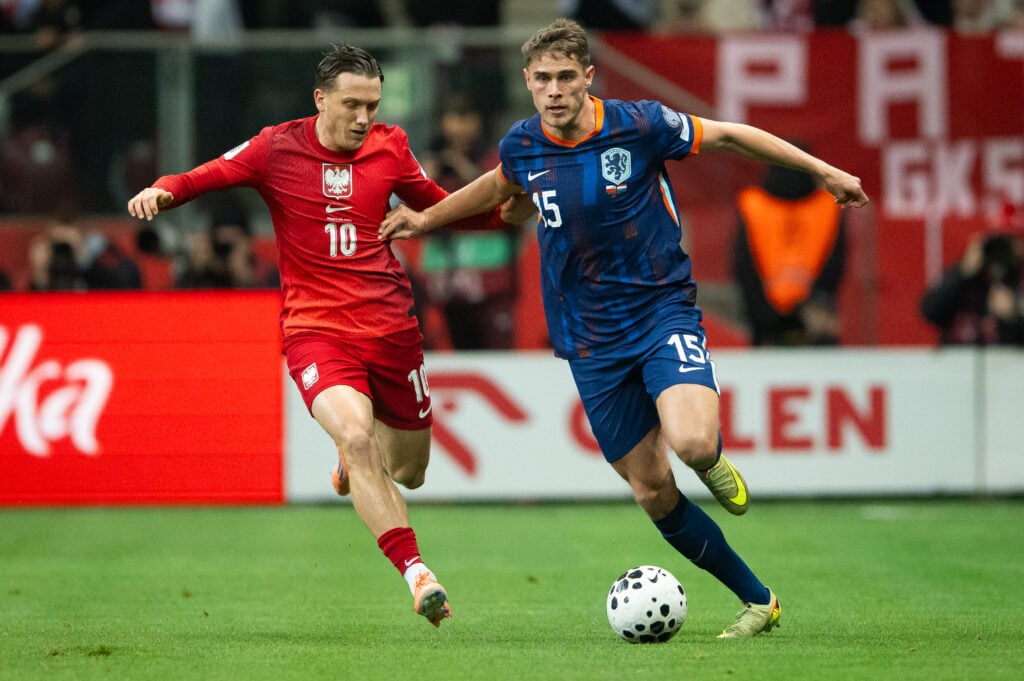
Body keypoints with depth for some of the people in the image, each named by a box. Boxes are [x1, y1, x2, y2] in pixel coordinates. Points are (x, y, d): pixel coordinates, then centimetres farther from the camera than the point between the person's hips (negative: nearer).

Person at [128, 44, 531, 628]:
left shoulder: (390, 146, 4)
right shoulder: (278, 148, -4)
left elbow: (439, 208, 19)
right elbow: (205, 178, -3)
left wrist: (507, 212, 3)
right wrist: (163, 191, -25)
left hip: (391, 327, 4)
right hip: (316, 330, -4)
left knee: (409, 472, 12)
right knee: (355, 435, -30)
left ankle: (352, 461, 49)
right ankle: (417, 574, -29)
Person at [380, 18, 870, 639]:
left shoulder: (638, 124, -14)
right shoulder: (523, 146, -3)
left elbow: (728, 135, -1)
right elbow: (499, 186, 23)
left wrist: (823, 171, 3)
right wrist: (428, 218, 25)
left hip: (664, 310, -3)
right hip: (592, 341, 4)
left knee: (691, 441, -30)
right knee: (652, 491, 2)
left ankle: (714, 459, 10)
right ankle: (758, 600, 19)